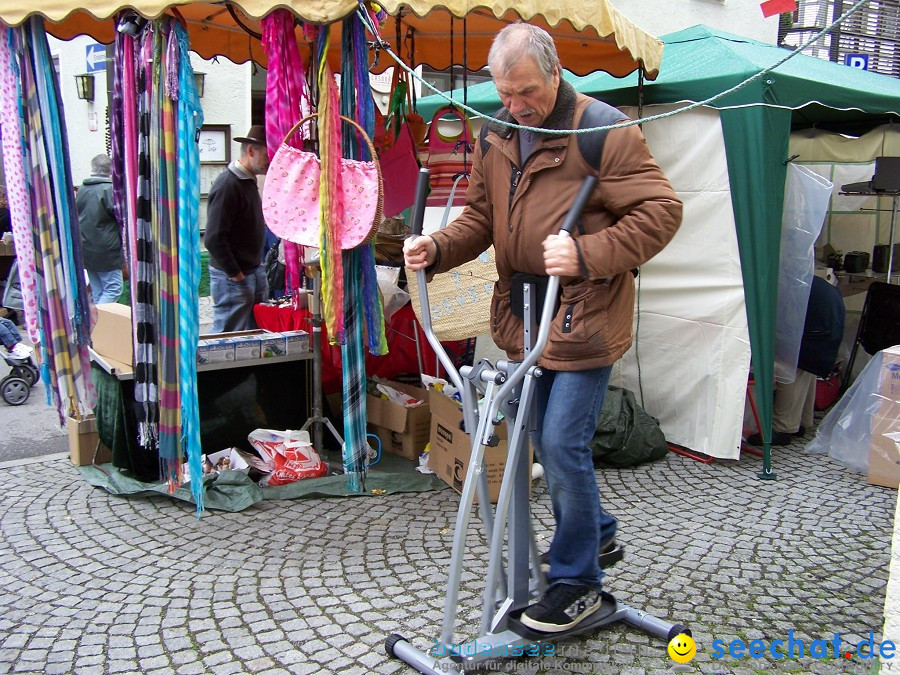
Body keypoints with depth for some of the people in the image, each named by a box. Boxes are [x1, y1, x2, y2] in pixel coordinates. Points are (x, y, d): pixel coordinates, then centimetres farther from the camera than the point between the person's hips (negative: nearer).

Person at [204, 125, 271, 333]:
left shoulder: (249, 181, 12)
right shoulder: (227, 185, -18)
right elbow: (214, 239, -22)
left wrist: (256, 262, 14)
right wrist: (235, 274, -16)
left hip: (254, 273, 9)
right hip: (233, 279, -9)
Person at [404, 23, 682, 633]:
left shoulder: (602, 129, -14)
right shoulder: (495, 136, 8)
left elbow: (661, 210, -16)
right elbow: (481, 218, 15)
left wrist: (588, 255, -29)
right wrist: (437, 248, -5)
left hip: (583, 318, -7)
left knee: (562, 445, -7)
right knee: (549, 441, 17)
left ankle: (577, 581, 14)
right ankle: (597, 533, 42)